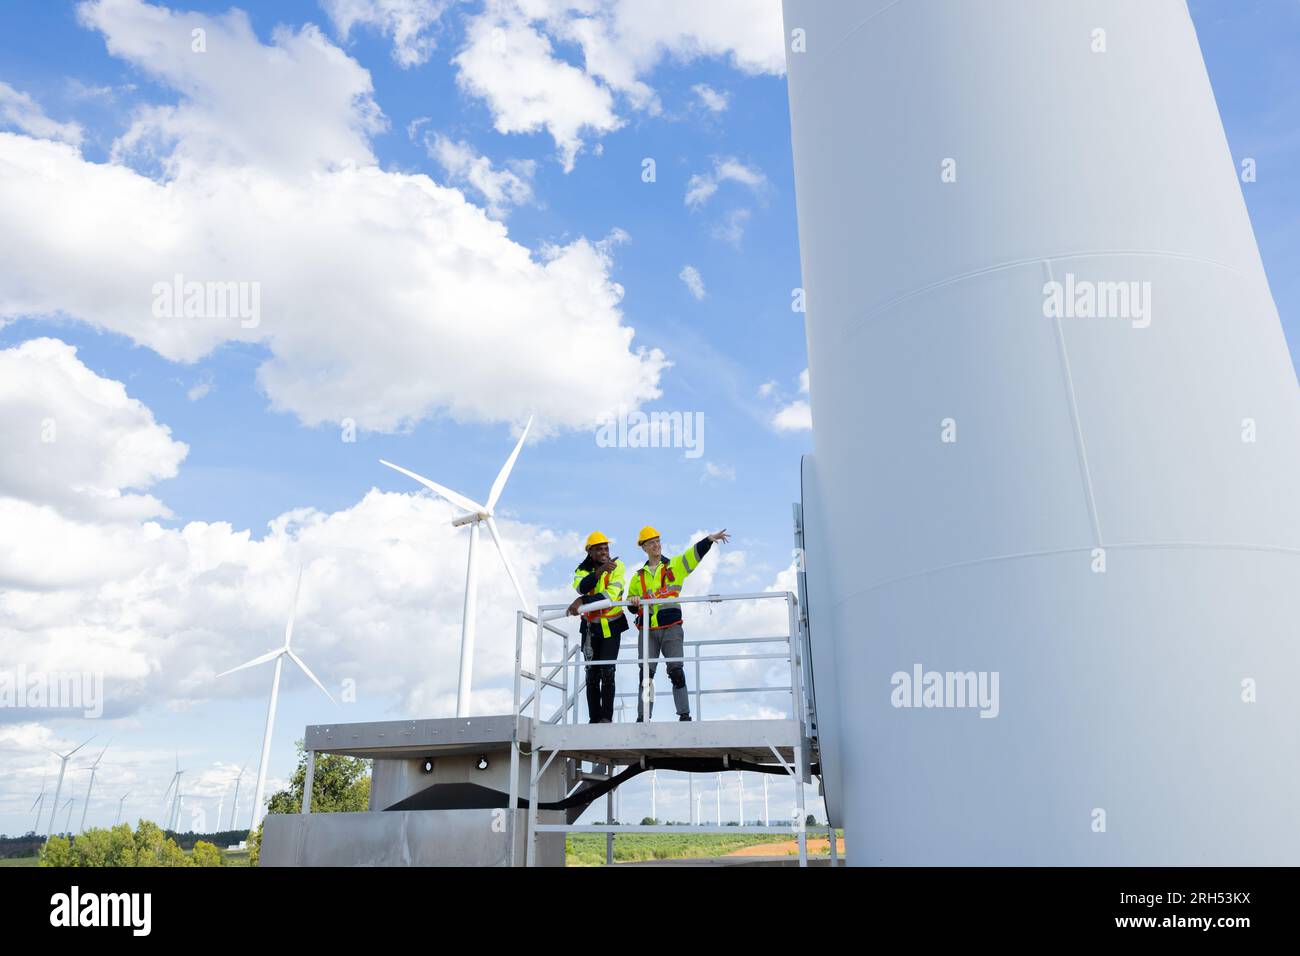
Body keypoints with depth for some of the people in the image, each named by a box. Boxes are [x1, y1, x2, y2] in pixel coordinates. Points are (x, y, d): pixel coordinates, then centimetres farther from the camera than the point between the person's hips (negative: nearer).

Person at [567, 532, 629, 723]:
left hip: (612, 626, -3)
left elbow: (610, 596, -21)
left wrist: (582, 601, -28)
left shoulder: (617, 566, -8)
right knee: (592, 674, 4)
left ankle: (607, 717, -4)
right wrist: (599, 571, -34)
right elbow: (581, 588, -22)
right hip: (590, 626, 3)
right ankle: (594, 719, 10)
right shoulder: (582, 570, 1)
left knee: (607, 671, -10)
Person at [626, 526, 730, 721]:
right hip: (647, 629, 3)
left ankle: (684, 715, -1)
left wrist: (711, 538, -22)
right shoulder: (638, 576, 18)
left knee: (676, 671, -7)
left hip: (671, 627, -3)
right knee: (646, 673, 1)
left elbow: (695, 553, -6)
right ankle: (643, 717, 6)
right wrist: (634, 601, -3)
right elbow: (631, 602, 22)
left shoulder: (674, 566, 9)